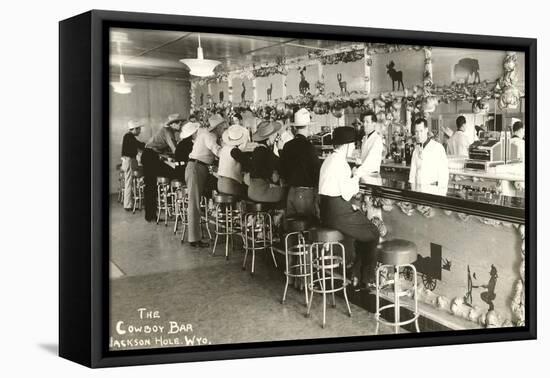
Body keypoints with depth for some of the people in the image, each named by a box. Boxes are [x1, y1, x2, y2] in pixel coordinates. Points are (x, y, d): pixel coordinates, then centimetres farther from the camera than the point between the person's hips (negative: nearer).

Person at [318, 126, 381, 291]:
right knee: (372, 234, 7)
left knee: (365, 228, 20)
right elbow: (347, 193, -18)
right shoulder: (340, 162, -17)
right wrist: (356, 178, -1)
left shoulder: (328, 160, 15)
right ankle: (367, 279, 17)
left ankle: (357, 275, 20)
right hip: (338, 212, -10)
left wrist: (349, 205, 12)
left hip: (327, 209, 10)